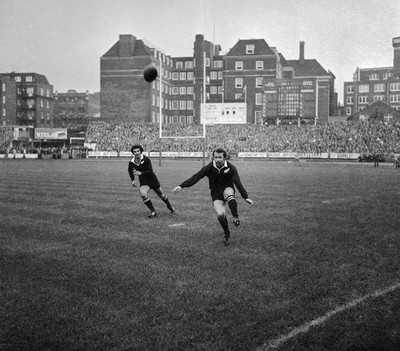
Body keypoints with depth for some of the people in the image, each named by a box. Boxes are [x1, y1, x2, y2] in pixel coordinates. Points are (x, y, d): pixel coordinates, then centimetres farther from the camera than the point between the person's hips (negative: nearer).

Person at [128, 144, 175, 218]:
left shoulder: (146, 159, -24)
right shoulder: (131, 163, -12)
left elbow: (150, 171, -28)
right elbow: (130, 171, 9)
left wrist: (140, 173, -40)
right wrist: (133, 180, -3)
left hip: (152, 179, -2)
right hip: (143, 181, 2)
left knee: (161, 194, 15)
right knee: (143, 195, -26)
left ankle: (170, 207, 45)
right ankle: (153, 211, -10)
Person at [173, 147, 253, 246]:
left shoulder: (231, 168, -14)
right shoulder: (209, 168, -13)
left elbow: (238, 183, -16)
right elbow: (196, 177, -16)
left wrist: (246, 197, -24)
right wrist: (181, 186, -27)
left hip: (228, 189, -1)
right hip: (216, 193, 1)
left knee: (229, 194, -39)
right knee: (221, 215, -19)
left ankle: (235, 217, -20)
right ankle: (226, 234, 8)